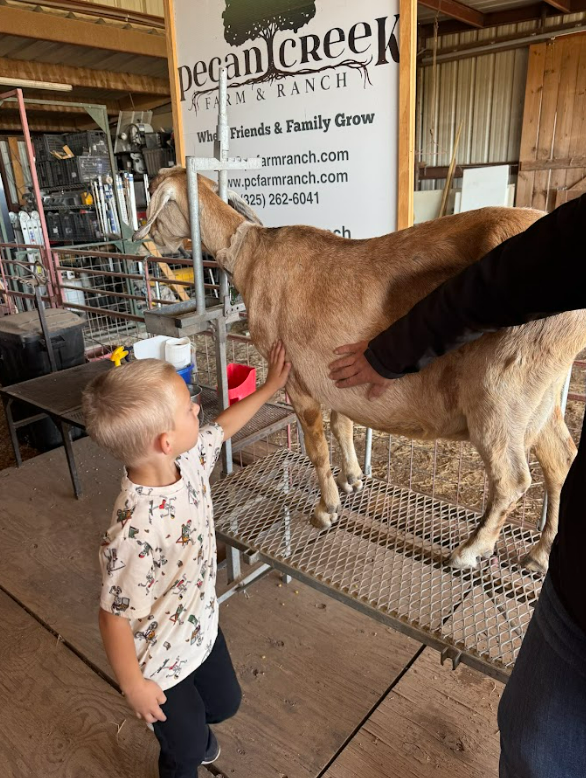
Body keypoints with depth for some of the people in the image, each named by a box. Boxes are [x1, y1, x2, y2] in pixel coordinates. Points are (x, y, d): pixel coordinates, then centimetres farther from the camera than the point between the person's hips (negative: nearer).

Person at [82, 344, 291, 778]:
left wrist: (269, 387, 11)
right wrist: (134, 687, -12)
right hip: (161, 663, -7)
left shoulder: (189, 459, -19)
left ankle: (193, 731, 65)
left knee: (225, 702, 32)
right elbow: (115, 616, -28)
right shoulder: (138, 533, -42)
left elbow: (223, 427, 2)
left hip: (202, 627, 7)